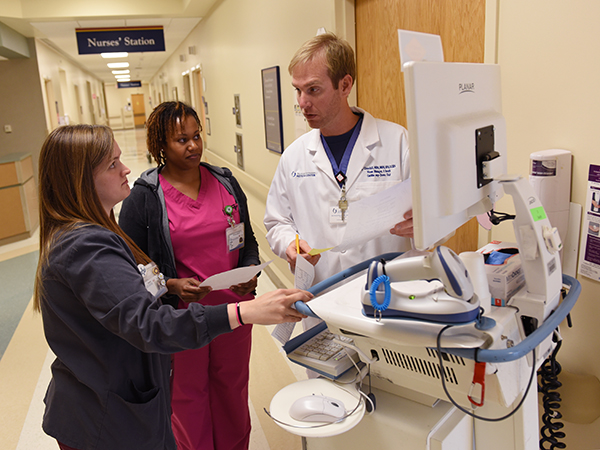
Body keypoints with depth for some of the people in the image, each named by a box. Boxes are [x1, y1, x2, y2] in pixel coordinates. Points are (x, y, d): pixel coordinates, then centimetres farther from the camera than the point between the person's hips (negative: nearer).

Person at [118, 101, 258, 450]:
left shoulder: (225, 182, 2)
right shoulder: (143, 198, -10)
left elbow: (248, 240, 10)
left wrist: (250, 271, -9)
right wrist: (174, 286, -22)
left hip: (234, 308, 4)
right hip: (180, 317, -3)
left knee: (234, 390, 21)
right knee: (189, 397, 16)